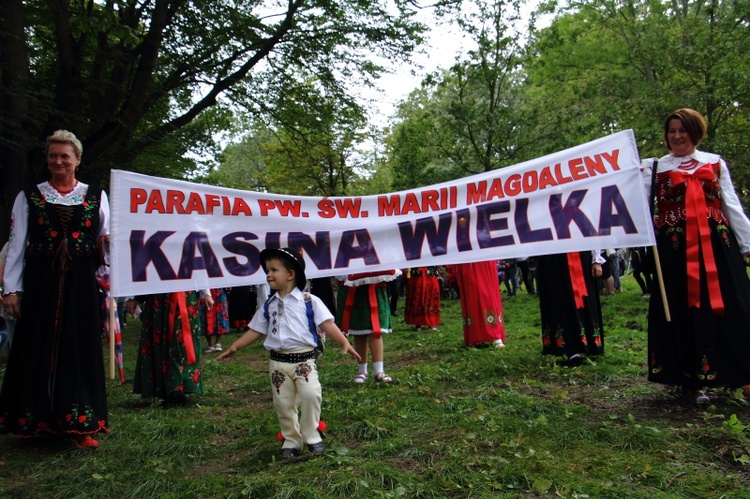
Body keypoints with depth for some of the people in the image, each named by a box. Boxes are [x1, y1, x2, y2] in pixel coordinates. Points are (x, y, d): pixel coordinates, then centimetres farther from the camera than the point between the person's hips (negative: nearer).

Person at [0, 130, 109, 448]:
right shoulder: (29, 196, 9)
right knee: (37, 348, 4)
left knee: (79, 349, 1)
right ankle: (34, 420, 19)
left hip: (81, 284, 0)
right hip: (40, 282, 0)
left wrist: (111, 241, -10)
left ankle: (78, 424, 8)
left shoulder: (96, 196, 10)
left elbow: (107, 240, 13)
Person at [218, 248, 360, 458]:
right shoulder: (269, 305, 10)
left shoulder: (309, 301, -3)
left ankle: (311, 436, 3)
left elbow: (327, 325, -7)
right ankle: (291, 440, 26)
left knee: (311, 395, -18)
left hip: (304, 359, -4)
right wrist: (234, 347, 7)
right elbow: (256, 331, 15)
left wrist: (344, 343, -19)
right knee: (283, 403, 7)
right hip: (278, 362, 4)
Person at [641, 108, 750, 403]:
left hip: (716, 242, 1)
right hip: (675, 245, -1)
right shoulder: (654, 167, 8)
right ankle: (691, 379, 13)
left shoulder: (715, 163, 12)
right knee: (684, 309, 2)